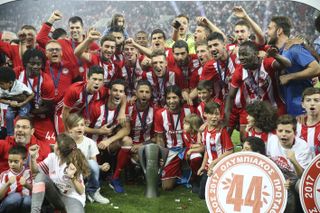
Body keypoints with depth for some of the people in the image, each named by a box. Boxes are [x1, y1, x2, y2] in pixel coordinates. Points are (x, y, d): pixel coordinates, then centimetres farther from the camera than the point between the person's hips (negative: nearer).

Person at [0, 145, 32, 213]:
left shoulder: (29, 173, 3)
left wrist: (26, 185, -21)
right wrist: (8, 184, -20)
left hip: (25, 207, 1)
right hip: (8, 205, -1)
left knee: (27, 200, -33)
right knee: (15, 197, -32)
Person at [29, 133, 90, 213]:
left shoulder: (73, 165, -20)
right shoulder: (52, 157, -6)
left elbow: (81, 191, -22)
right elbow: (35, 170, 0)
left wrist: (72, 177, -39)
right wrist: (33, 156, -18)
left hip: (72, 198, -6)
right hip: (56, 195, 6)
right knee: (40, 176, -20)